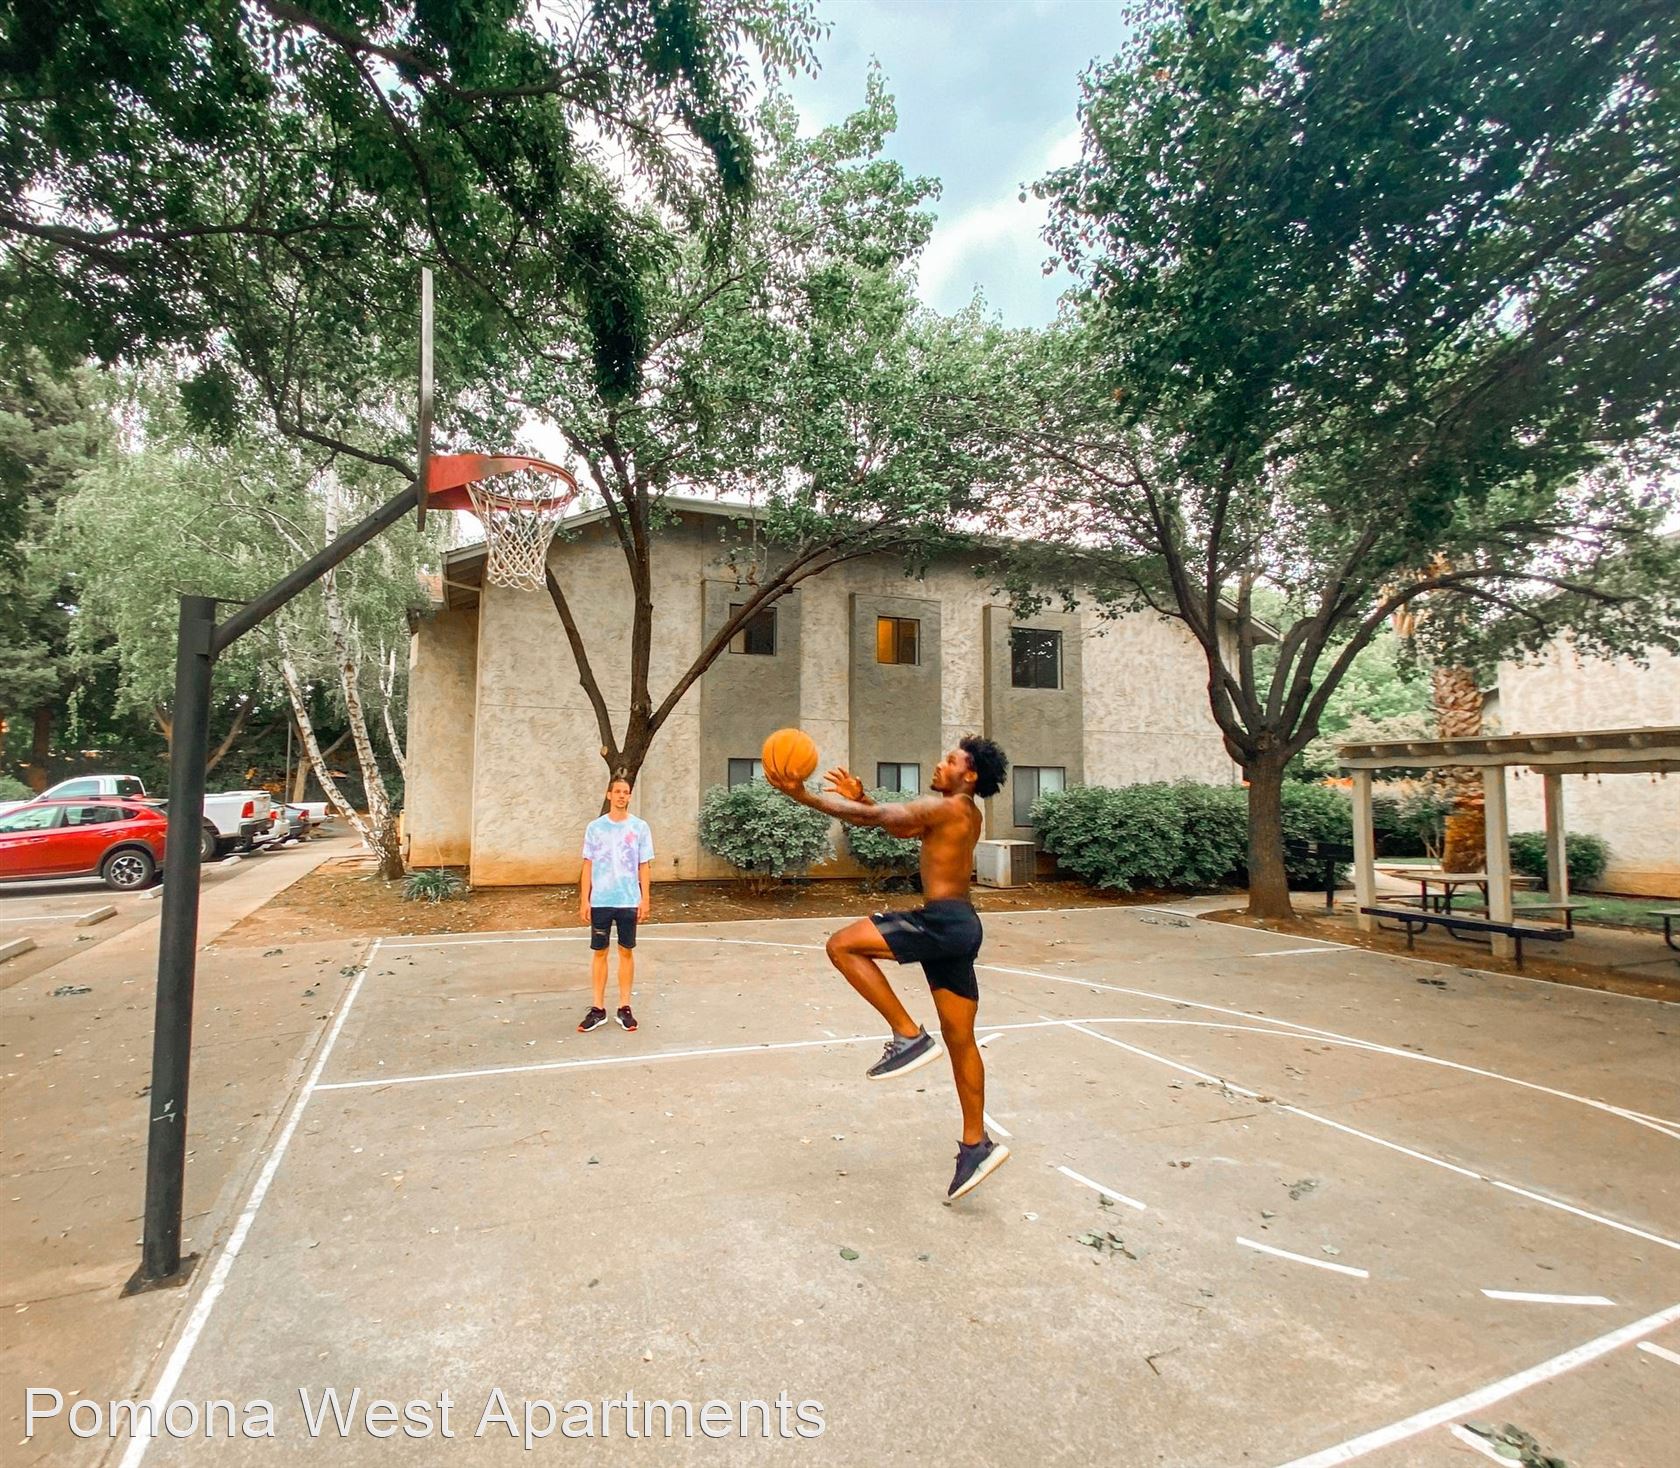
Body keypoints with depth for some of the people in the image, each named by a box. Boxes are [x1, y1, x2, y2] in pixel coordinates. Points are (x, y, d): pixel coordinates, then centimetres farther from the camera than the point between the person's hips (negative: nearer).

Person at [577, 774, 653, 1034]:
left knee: (626, 951, 6)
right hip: (600, 901, 1)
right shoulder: (595, 827, 2)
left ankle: (625, 1007, 16)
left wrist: (645, 900, -2)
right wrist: (584, 900, 0)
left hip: (629, 901, -1)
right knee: (599, 952, 6)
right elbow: (588, 865, 5)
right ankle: (598, 1009, 15)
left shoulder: (639, 827, 1)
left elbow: (644, 866, 3)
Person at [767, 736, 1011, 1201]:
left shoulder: (945, 807, -11)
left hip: (942, 922, -10)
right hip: (958, 924, 10)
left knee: (843, 945, -12)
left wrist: (802, 795, -16)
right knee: (960, 1040, 14)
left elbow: (873, 818, -17)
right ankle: (976, 1144, 22)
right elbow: (899, 826, 28)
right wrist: (860, 798, 19)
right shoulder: (965, 813, 17)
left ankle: (909, 1036, -9)